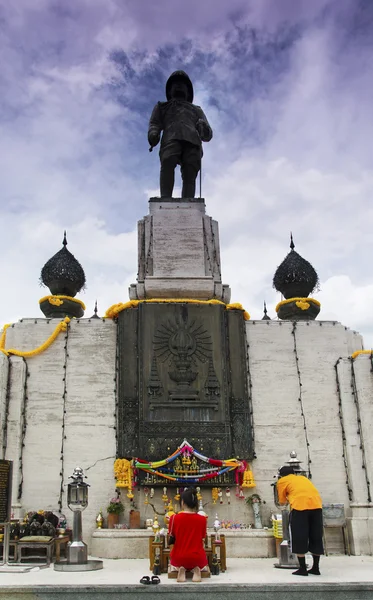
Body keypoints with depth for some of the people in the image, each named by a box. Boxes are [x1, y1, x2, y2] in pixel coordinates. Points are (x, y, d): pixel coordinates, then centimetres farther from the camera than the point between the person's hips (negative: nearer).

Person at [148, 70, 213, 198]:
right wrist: (153, 134, -5)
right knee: (168, 162, -34)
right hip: (171, 139, -1)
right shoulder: (162, 107, 38)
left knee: (190, 174, -24)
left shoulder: (196, 110, 39)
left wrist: (203, 127, 0)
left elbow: (208, 135, 26)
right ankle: (165, 200, -47)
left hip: (192, 141, 2)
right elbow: (154, 124, 21)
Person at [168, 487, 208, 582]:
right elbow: (202, 538, 3)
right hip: (197, 559, 0)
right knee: (203, 566, 37)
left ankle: (181, 570, 1)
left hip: (179, 559, 0)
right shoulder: (202, 519, -8)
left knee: (172, 566, 37)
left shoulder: (174, 518, -11)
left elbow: (171, 537, 2)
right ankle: (196, 570, 1)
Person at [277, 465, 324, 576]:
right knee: (316, 537, 13)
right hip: (316, 505, 5)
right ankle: (315, 568, 16)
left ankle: (303, 568, 3)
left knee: (299, 538, 3)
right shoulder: (302, 477, 31)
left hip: (300, 506, -5)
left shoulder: (282, 481, 17)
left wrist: (288, 500, 41)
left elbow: (282, 501, 19)